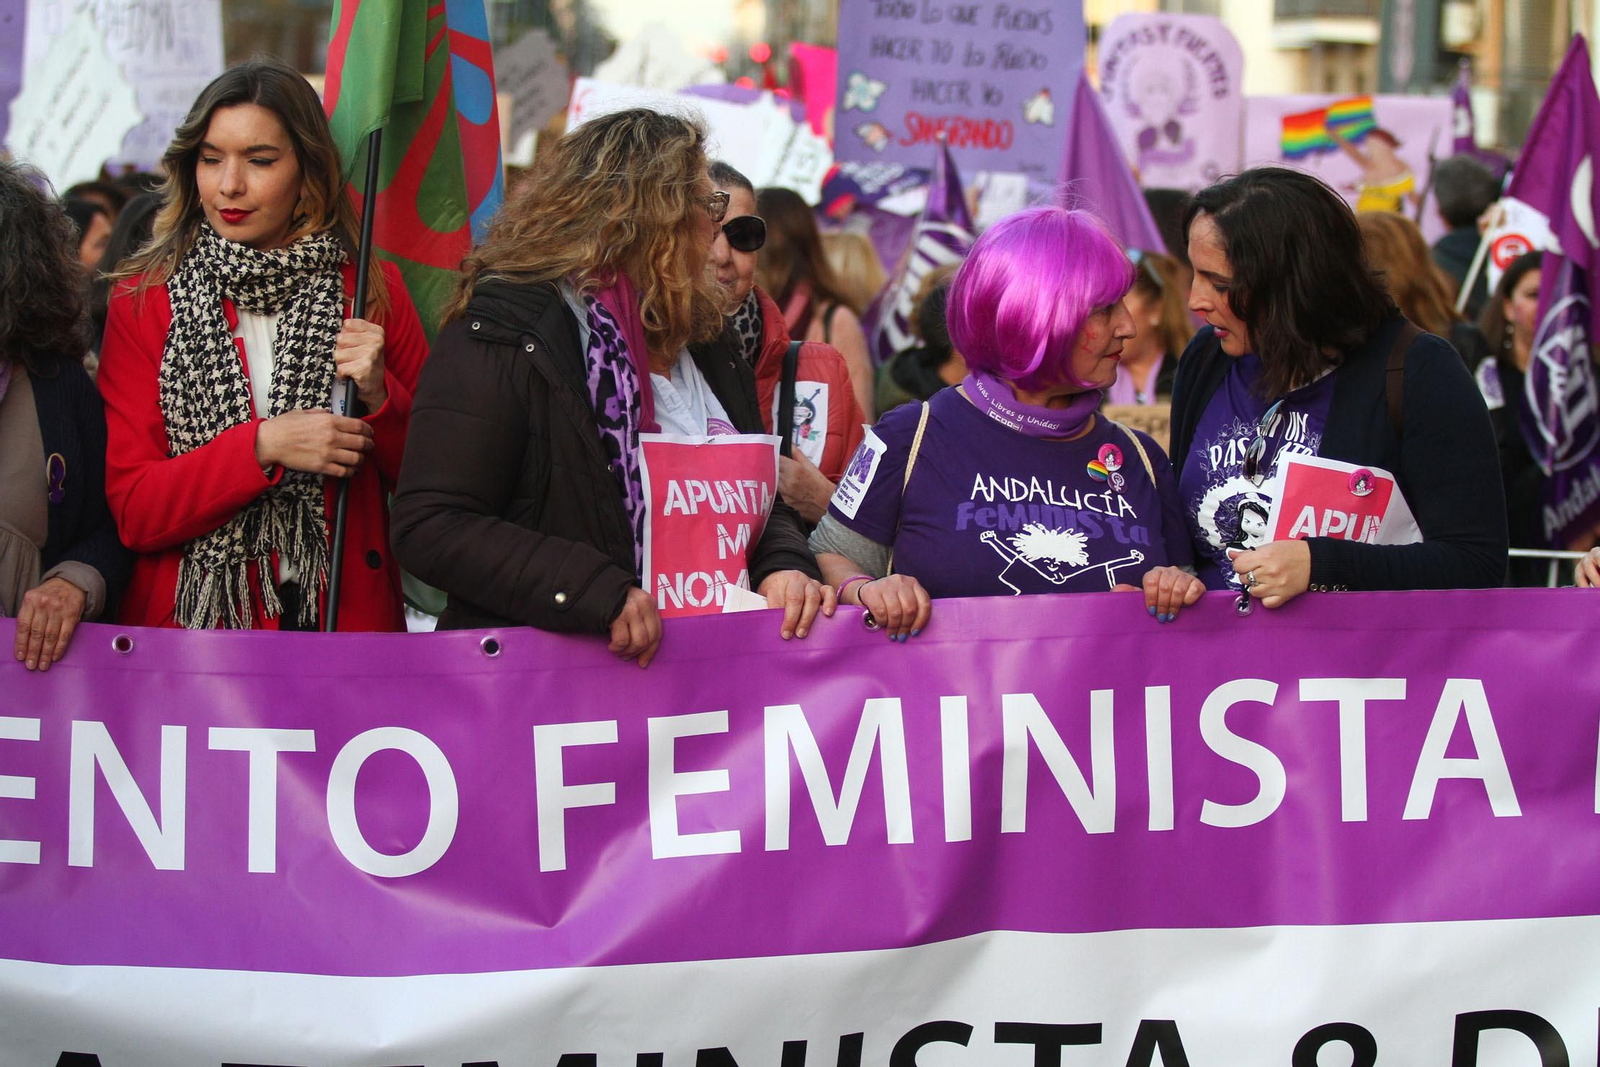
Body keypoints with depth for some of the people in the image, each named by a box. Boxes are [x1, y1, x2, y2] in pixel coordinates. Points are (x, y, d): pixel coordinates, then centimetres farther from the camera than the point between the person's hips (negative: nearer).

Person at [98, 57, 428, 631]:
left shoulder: (374, 289, 5)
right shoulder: (144, 300, 3)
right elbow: (132, 512, -4)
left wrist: (378, 396, -10)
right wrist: (263, 447, -16)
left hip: (348, 616, 1)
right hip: (192, 620, -1)